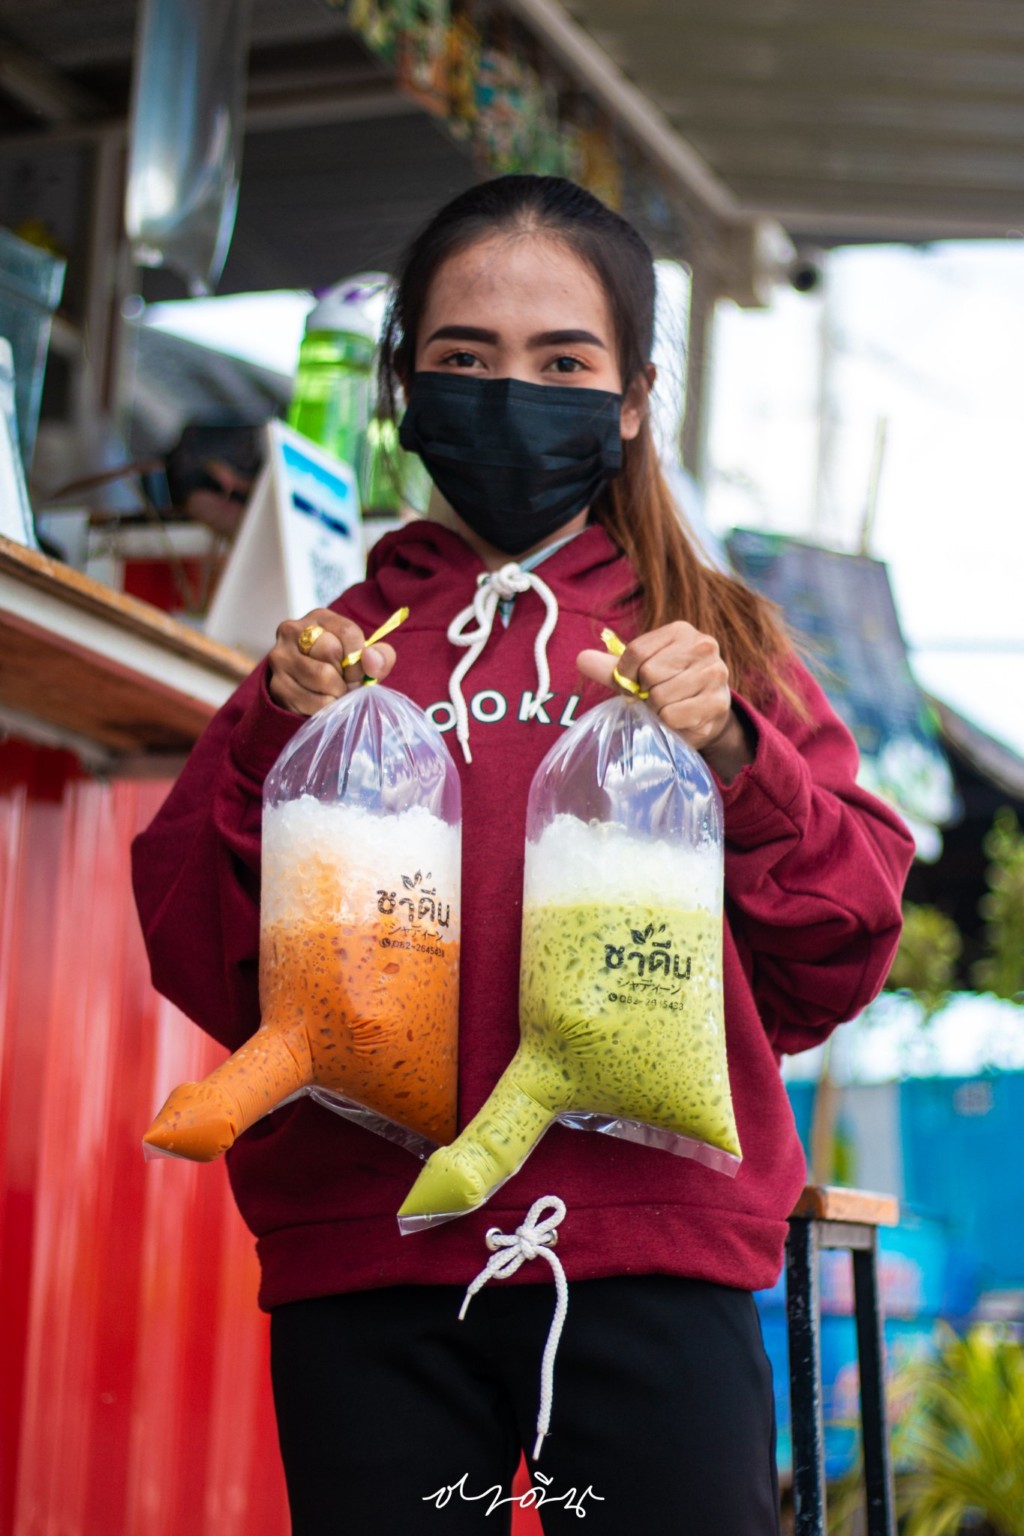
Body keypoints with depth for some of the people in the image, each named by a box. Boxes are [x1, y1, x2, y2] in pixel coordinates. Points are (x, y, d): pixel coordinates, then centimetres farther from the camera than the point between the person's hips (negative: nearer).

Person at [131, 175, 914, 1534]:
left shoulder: (714, 642, 13)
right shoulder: (333, 652, 14)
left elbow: (830, 972, 6)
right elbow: (208, 971, 8)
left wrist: (732, 758, -8)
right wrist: (273, 749, -6)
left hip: (649, 1247, 0)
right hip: (363, 1258, 1)